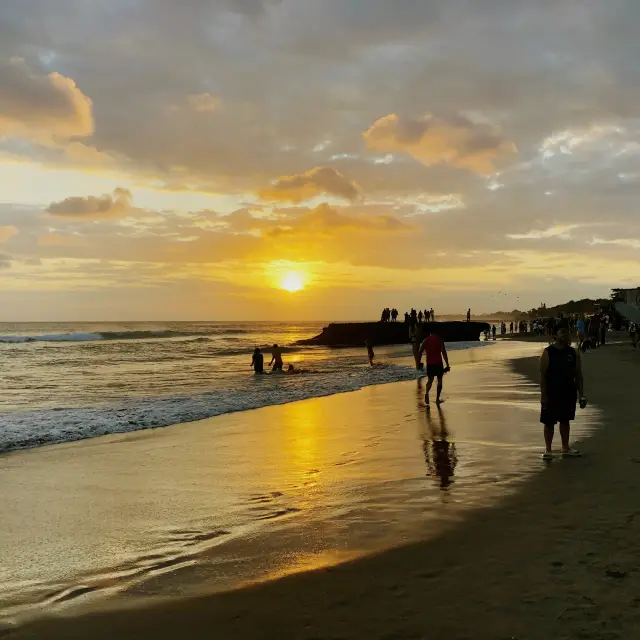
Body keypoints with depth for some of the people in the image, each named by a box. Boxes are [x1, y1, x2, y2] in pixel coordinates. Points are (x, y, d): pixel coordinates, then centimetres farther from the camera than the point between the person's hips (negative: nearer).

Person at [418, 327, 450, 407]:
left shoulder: (426, 340, 4)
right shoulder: (439, 339, -3)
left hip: (429, 363, 2)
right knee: (439, 380, 13)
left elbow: (420, 352, 0)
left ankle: (427, 393, -13)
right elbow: (444, 352, -8)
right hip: (438, 363, -2)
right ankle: (437, 399, 12)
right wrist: (447, 365, -5)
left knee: (430, 380, 16)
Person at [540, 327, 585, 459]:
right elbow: (543, 375, -9)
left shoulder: (574, 353, 3)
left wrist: (581, 395, 4)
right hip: (551, 394, -4)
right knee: (549, 422, 2)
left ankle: (565, 448, 27)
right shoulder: (548, 353, -9)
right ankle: (548, 450, 11)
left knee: (565, 420, 15)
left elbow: (578, 375, 8)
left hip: (569, 394, 4)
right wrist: (543, 395, -14)